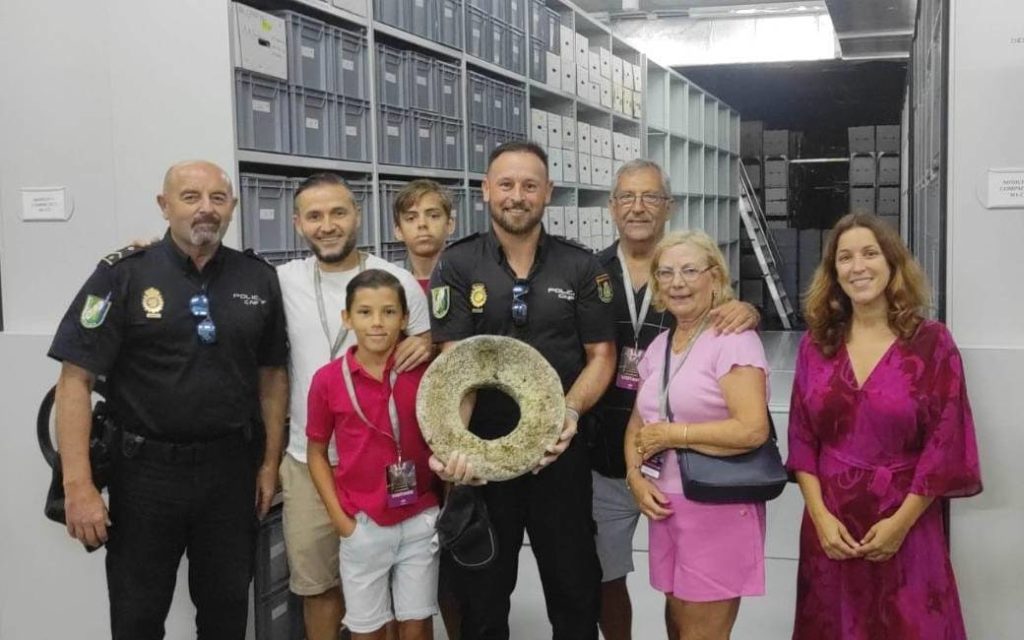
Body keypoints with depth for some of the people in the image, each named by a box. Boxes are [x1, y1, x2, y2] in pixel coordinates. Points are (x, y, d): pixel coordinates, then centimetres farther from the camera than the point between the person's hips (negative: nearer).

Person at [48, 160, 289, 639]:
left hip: (231, 468, 3)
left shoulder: (259, 280, 3)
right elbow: (76, 379, -10)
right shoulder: (123, 275, -8)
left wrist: (270, 462, 6)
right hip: (147, 470, -2)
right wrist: (79, 486, -16)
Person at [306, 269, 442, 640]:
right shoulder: (328, 380, -8)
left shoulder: (425, 372, -6)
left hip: (420, 520, 0)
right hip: (363, 525, 0)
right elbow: (316, 452, 3)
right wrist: (338, 518, -3)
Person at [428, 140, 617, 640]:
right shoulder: (457, 267, -4)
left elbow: (601, 354, 2)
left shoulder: (581, 267, 0)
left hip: (559, 451, 1)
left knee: (576, 590, 13)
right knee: (481, 598, 14)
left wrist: (570, 411, -18)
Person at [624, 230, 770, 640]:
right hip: (667, 504, 7)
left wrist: (672, 434, -14)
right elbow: (638, 424, 15)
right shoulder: (659, 345, 11)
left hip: (718, 507, -7)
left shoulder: (733, 339, -13)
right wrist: (635, 477, -3)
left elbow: (752, 429, -23)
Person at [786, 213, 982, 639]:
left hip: (905, 525, -2)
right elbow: (801, 438, 4)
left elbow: (945, 443, -7)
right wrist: (820, 515, -7)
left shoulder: (931, 343, -4)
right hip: (830, 524, 3)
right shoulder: (816, 344, 4)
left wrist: (901, 521, -12)